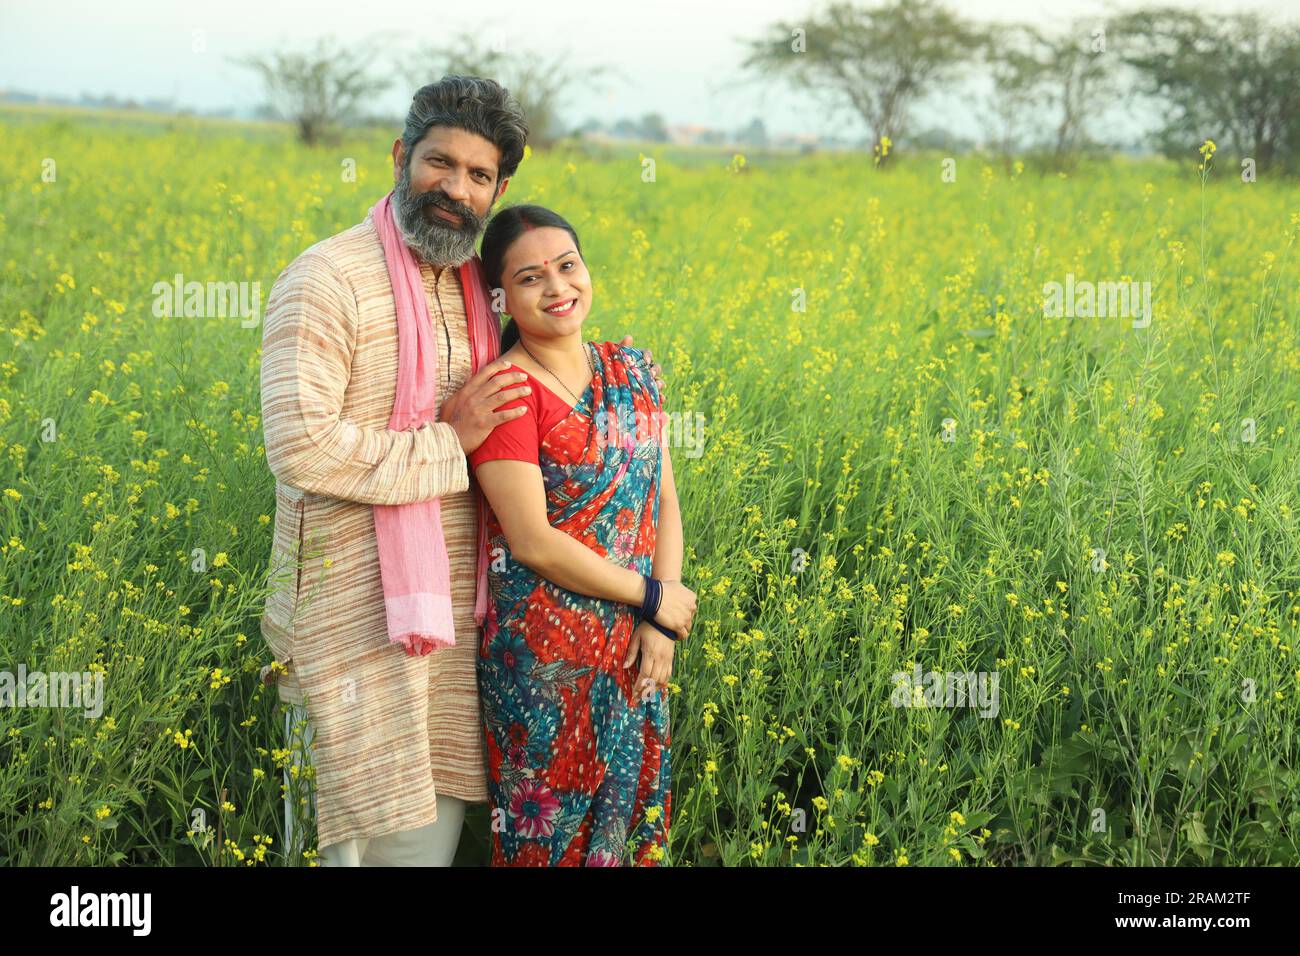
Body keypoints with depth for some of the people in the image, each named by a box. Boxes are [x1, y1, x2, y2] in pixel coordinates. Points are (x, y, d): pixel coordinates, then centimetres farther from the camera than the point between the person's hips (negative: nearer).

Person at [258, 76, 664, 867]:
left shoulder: (477, 289, 13)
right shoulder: (328, 280, -10)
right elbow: (301, 446, -21)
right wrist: (450, 441, -13)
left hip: (455, 614, 7)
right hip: (358, 616, -7)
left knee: (437, 830, 10)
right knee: (393, 842, -4)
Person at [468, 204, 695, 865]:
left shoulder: (633, 371, 7)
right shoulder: (507, 392, -12)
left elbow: (665, 500, 7)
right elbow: (532, 541, -17)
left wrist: (661, 625, -6)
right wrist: (653, 596, -10)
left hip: (636, 652, 6)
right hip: (546, 660, -6)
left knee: (636, 809, 13)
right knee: (554, 830, 5)